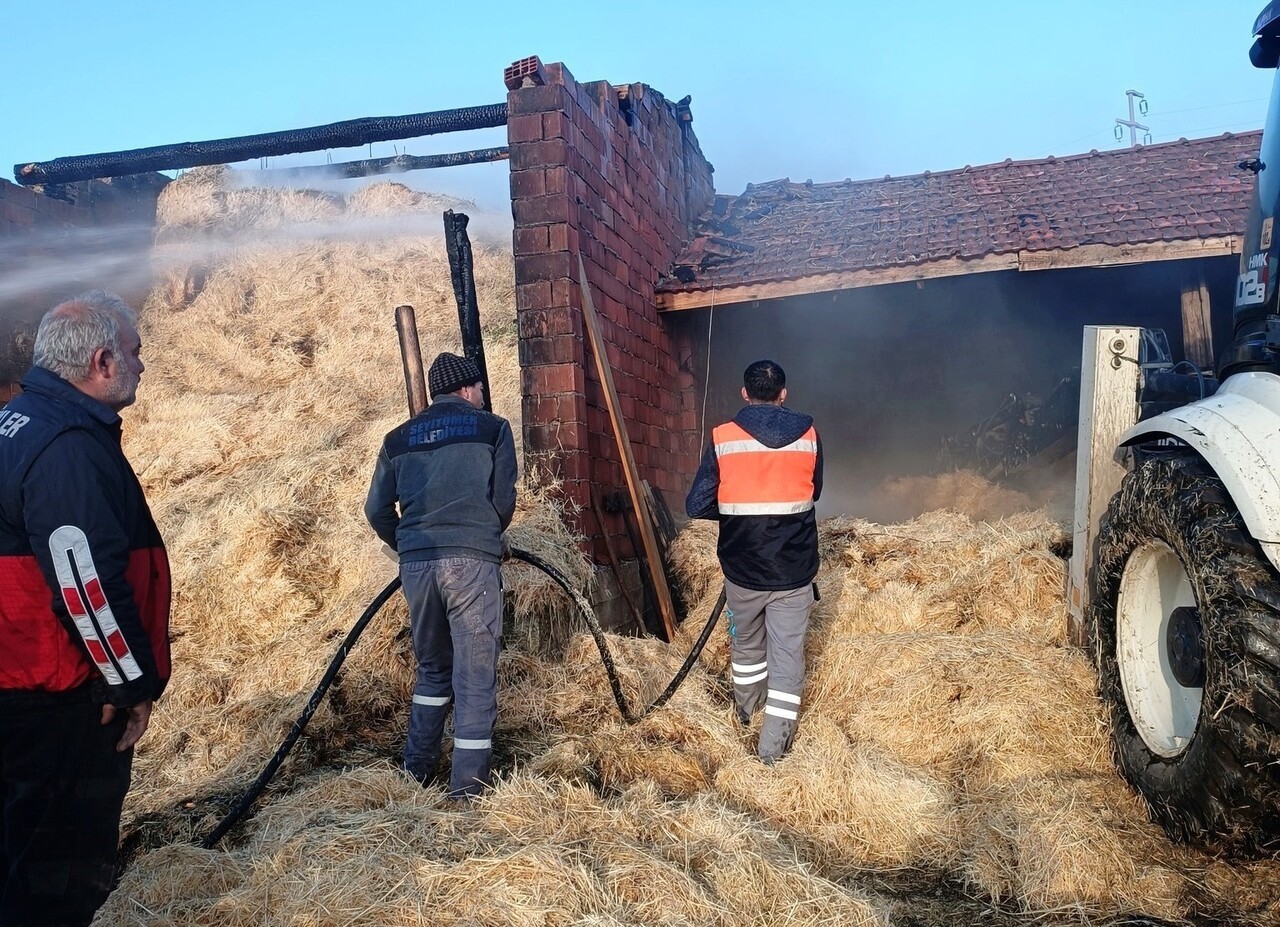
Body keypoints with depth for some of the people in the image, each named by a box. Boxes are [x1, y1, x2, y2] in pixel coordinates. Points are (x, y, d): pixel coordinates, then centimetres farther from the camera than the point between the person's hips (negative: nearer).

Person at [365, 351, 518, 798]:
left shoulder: (399, 438, 16)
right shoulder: (492, 428, 7)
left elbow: (377, 510, 14)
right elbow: (504, 499, 4)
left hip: (415, 563, 4)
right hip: (471, 559, -4)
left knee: (432, 668, 22)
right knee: (475, 675, 2)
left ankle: (416, 772, 28)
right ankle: (467, 790, 3)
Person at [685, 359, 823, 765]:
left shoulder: (722, 438, -9)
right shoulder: (808, 436, -4)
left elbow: (696, 506, -9)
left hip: (742, 568, 1)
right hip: (794, 569, 0)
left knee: (747, 643, 22)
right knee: (787, 652, 8)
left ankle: (747, 709, 44)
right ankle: (774, 744, 9)